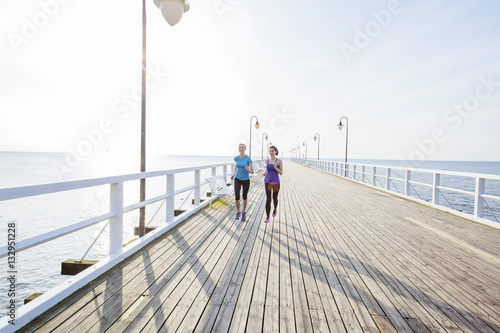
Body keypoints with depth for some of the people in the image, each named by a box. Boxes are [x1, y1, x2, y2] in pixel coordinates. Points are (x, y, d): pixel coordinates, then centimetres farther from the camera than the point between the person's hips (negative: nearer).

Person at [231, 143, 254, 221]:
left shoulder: (249, 159, -16)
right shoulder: (236, 158, -5)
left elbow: (252, 171, -16)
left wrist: (248, 170, -39)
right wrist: (234, 174, 9)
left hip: (246, 180, -2)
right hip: (237, 179, 2)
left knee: (244, 197, 14)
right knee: (237, 197, -12)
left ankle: (244, 212, 37)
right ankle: (238, 212, 14)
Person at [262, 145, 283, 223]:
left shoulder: (279, 161, -8)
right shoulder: (267, 160, 3)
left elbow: (281, 173, -8)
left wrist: (275, 167, -24)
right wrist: (265, 172, -2)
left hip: (276, 182, -2)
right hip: (268, 182, 2)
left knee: (275, 198, 16)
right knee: (268, 199, -7)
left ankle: (275, 209, 49)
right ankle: (267, 217, -2)